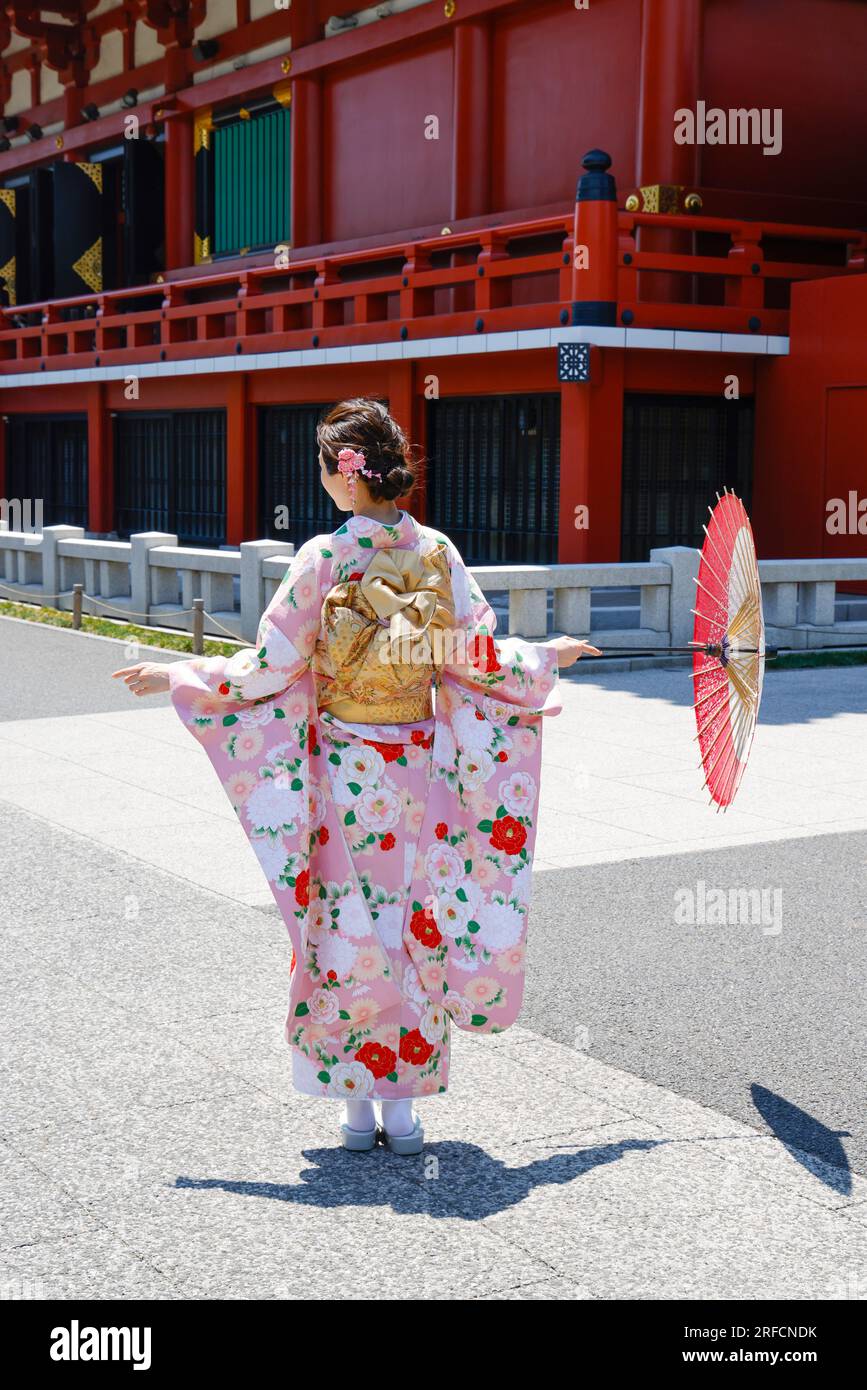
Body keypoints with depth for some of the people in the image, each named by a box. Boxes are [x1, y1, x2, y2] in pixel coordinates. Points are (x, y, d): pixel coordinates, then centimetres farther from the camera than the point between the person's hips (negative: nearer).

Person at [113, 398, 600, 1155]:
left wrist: (174, 675, 2)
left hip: (342, 773, -3)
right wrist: (548, 657, 20)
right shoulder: (438, 554, -3)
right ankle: (404, 1105, 17)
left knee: (344, 929, 8)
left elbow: (270, 668, -10)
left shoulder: (324, 560, -12)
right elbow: (483, 661, 0)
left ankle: (358, 1106, 16)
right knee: (416, 925, 11)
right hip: (418, 773, 3)